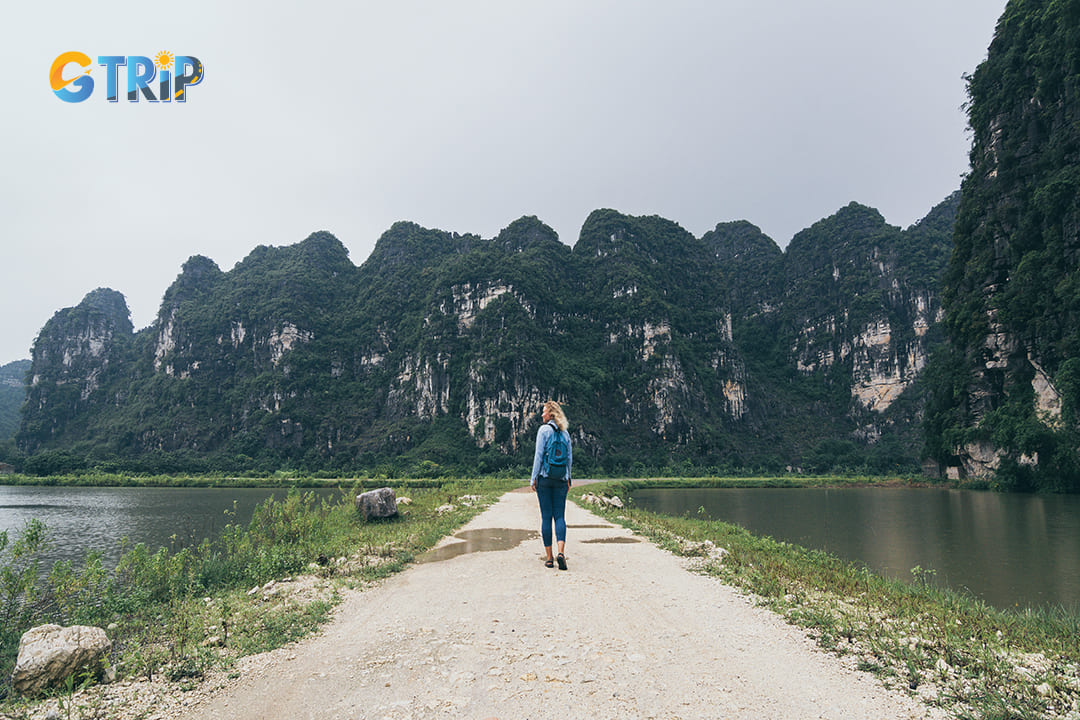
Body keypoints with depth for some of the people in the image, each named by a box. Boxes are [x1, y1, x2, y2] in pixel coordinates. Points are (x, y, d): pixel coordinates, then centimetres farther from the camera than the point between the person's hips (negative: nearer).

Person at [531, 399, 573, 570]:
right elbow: (570, 458, 11)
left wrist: (534, 478, -4)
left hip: (544, 478, -4)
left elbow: (539, 455, -9)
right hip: (561, 479, 4)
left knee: (546, 517, 2)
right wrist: (568, 479, 19)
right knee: (560, 516, 4)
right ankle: (561, 552, -13)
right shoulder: (565, 433, 9)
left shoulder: (544, 430, -6)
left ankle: (549, 557, 5)